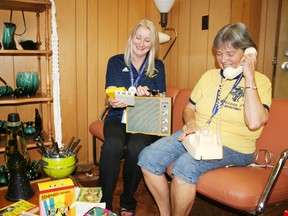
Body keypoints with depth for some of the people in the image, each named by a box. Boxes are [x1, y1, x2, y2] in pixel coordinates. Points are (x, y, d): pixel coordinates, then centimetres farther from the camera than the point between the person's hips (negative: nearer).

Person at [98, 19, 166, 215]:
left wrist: (147, 95, -18)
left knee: (136, 147, -33)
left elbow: (162, 100, 5)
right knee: (112, 146, -34)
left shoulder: (157, 66, 13)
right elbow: (110, 96, 2)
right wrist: (113, 102, -23)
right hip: (118, 118, 0)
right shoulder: (116, 62, 10)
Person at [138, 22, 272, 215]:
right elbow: (189, 108, 20)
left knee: (184, 166, -33)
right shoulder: (209, 76, 14)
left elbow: (254, 122, -20)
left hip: (233, 148, -5)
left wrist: (249, 77, -16)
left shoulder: (260, 81, -2)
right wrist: (191, 123, -4)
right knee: (148, 157, -16)